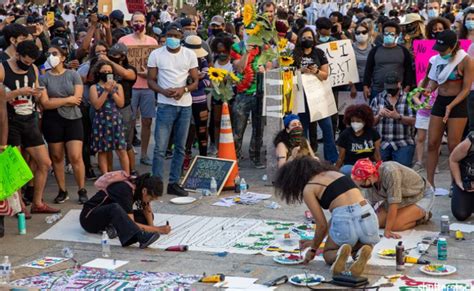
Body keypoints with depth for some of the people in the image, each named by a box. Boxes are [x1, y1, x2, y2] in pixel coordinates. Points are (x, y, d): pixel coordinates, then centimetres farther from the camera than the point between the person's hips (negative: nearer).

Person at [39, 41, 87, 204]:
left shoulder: (73, 75, -1)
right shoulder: (43, 78, -2)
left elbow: (77, 99, -9)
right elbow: (45, 104, -11)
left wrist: (56, 101, -9)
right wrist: (67, 100, -9)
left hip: (73, 119, -1)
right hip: (52, 121, 1)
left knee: (76, 156, -6)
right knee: (56, 157, 8)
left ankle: (82, 190, 7)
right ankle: (62, 191, 19)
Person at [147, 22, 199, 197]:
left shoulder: (190, 55, 6)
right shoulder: (156, 54, 2)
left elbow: (196, 82, 5)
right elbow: (151, 80, 2)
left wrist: (184, 89, -15)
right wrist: (163, 91, -17)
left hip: (185, 105, 3)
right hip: (165, 104, -3)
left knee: (180, 147, 7)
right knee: (160, 147, -7)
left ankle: (173, 183, 14)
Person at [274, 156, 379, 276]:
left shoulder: (308, 189, 6)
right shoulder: (334, 173, 26)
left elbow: (322, 225, 5)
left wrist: (313, 249, 22)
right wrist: (315, 241, 38)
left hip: (345, 221, -5)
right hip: (368, 216, 5)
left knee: (327, 254, 26)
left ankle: (340, 253, -8)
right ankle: (363, 252, -1)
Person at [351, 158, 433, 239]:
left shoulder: (390, 172, -36)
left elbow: (393, 204, -36)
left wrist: (387, 230, -35)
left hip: (422, 196, -7)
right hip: (405, 197, 8)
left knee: (395, 225, -23)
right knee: (378, 221, -7)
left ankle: (423, 216, 1)